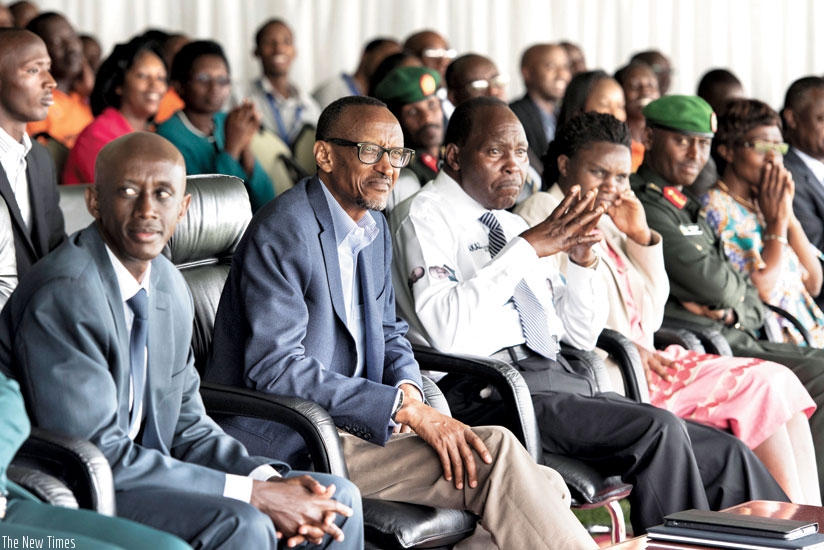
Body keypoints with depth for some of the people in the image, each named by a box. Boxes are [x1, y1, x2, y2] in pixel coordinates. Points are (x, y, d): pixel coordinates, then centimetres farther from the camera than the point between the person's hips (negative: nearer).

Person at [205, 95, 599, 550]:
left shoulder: (374, 228, 14)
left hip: (350, 424, 9)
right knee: (493, 454, -21)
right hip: (285, 441, -8)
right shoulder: (283, 230, -13)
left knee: (544, 489, -10)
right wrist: (404, 408, -23)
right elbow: (275, 368, -20)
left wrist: (408, 389, -3)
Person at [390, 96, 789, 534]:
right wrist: (527, 249, -16)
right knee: (658, 430, -27)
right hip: (491, 392, -8)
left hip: (563, 381, 8)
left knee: (725, 453, -7)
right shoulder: (424, 215, 0)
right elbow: (444, 329, -19)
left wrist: (583, 260, 4)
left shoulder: (512, 225, 22)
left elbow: (581, 334, 23)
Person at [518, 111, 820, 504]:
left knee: (778, 382, -9)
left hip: (639, 361, 9)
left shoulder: (605, 223, 22)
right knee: (757, 386, -18)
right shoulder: (541, 217, -2)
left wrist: (641, 238, 9)